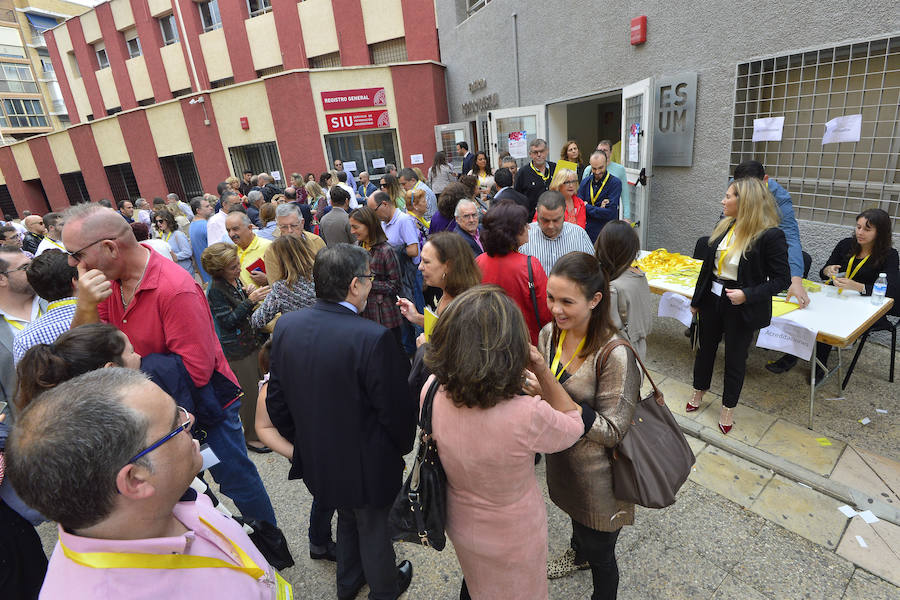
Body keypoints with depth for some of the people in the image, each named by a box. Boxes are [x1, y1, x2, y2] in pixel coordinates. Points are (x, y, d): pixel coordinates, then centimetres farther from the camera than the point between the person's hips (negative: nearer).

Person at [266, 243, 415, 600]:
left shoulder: (286, 325, -12)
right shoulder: (373, 338, -32)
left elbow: (276, 400, -1)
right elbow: (396, 408, -23)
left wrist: (301, 441, 14)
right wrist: (403, 446, -1)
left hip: (316, 459, 6)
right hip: (365, 463, -5)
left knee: (348, 515, 32)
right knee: (373, 528, 23)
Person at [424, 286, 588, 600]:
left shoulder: (432, 391, -28)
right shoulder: (527, 416, -41)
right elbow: (575, 424, -17)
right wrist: (543, 371, -20)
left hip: (460, 524, 4)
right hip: (512, 539, -3)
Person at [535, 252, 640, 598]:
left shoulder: (614, 354, -30)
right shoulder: (550, 333, -11)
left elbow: (612, 431, -25)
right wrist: (530, 386, -19)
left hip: (597, 474, -6)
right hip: (561, 459, 6)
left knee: (600, 553, 18)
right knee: (575, 516, 35)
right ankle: (578, 553, 66)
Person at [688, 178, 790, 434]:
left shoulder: (770, 236, -18)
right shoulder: (724, 226, 0)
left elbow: (782, 279, -12)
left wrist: (748, 295, -26)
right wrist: (697, 299, 13)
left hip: (741, 308, -5)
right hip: (712, 299, 5)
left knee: (735, 357, 11)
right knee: (706, 347, 19)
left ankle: (728, 406, 32)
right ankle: (699, 390, 41)